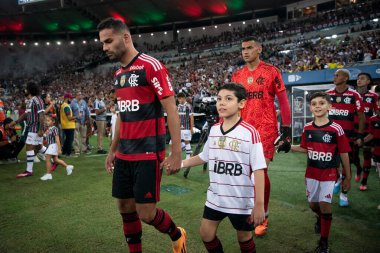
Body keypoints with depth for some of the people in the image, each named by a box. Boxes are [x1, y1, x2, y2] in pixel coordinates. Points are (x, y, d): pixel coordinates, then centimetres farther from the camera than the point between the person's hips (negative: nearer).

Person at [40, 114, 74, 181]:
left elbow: (57, 140, -19)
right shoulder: (48, 129, 7)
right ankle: (68, 167, 29)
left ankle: (48, 174, 5)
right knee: (55, 160, 16)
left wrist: (59, 149, -20)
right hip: (50, 146, 9)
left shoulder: (54, 129, -17)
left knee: (47, 159, -6)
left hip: (53, 145, -9)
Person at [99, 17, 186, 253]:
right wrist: (113, 149, 21)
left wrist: (176, 153, -18)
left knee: (145, 213, -3)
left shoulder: (151, 65, -11)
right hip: (124, 153, 8)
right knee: (125, 208, 11)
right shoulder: (119, 74, 13)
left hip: (148, 153, -7)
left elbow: (171, 109, -14)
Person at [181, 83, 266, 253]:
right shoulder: (213, 130, 1)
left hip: (242, 200, -5)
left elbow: (258, 170, -16)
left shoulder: (250, 133, -16)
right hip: (215, 197, 5)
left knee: (244, 236, 14)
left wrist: (259, 204, -16)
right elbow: (204, 157, 14)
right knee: (206, 234, 12)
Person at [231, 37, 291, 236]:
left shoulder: (271, 71, -2)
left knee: (260, 171, -4)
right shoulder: (236, 76, 11)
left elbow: (283, 102, -2)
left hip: (265, 129, -4)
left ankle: (263, 215, 15)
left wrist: (286, 131, -7)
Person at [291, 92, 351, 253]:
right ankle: (320, 218, 50)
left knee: (324, 204, -8)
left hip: (329, 173, -4)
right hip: (311, 173, 4)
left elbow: (343, 154, -8)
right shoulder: (307, 128, -2)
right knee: (313, 204, 14)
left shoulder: (336, 129, -13)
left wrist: (348, 177, -3)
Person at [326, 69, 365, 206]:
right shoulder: (328, 94, 4)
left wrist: (359, 136, -7)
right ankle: (337, 178, 38)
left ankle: (344, 194, 18)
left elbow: (361, 116, -2)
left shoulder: (354, 95, -6)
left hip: (347, 135, -3)